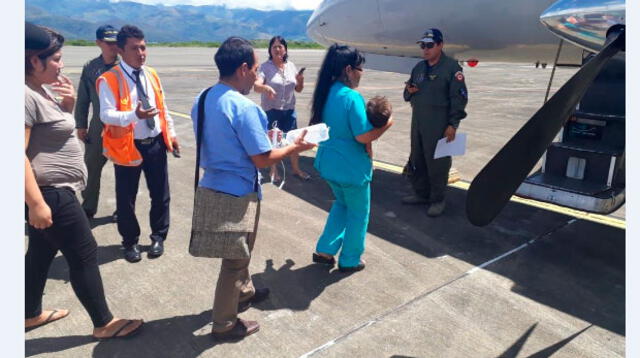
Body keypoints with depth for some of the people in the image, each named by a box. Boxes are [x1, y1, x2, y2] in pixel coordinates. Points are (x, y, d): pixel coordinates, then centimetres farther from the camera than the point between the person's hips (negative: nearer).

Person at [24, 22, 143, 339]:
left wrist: (68, 102, 3)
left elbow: (56, 124, 23)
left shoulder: (41, 89, 9)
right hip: (50, 192, -10)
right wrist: (36, 203, -27)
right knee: (84, 255, -1)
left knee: (41, 252, 21)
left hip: (52, 190, 10)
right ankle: (104, 323, 12)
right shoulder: (26, 95, -21)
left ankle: (31, 314, 38)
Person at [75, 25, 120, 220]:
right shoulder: (90, 68, 3)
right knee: (91, 168, 10)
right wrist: (80, 125, 6)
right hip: (97, 128, 3)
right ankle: (88, 208, 27)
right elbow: (83, 99, 8)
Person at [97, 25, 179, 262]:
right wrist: (134, 115, -37)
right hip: (128, 146, -5)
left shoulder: (152, 75, 8)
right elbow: (106, 115, -21)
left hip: (156, 143, 5)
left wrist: (171, 133, 13)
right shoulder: (109, 80, -12)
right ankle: (130, 242, 28)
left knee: (160, 194, 12)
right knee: (126, 198, 7)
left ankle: (158, 237, 32)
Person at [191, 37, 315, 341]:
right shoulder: (244, 108, -24)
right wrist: (295, 147, -5)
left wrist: (260, 136, 17)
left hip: (212, 185, 9)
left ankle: (244, 292, 49)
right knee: (235, 257, 9)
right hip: (237, 192, -8)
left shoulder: (202, 100, 2)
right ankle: (225, 324, 26)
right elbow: (263, 159, -21)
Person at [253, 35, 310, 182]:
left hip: (289, 109, 4)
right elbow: (256, 86, -23)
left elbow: (298, 89, 12)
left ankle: (296, 169, 24)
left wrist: (300, 81, -10)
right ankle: (273, 171, 20)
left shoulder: (291, 66, 6)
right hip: (271, 110, -4)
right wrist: (266, 88, -45)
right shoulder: (265, 67, -8)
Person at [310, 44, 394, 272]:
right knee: (358, 213, 13)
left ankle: (324, 250, 27)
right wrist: (386, 124, -10)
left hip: (329, 163, 8)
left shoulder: (327, 93, 3)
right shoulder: (352, 97, -23)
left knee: (342, 204, 28)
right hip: (351, 167, -8)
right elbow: (363, 136, -25)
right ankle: (349, 261, 26)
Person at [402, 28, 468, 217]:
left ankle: (437, 199, 15)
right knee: (416, 160, 14)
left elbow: (459, 97, -10)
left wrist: (453, 124, -14)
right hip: (417, 122, 7)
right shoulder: (419, 67, 15)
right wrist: (409, 90, -1)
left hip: (439, 126, -7)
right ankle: (421, 194, 31)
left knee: (436, 163, 0)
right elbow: (408, 96, 23)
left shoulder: (451, 67, -6)